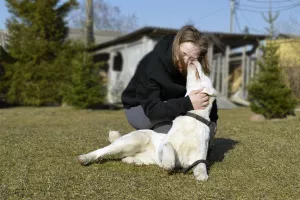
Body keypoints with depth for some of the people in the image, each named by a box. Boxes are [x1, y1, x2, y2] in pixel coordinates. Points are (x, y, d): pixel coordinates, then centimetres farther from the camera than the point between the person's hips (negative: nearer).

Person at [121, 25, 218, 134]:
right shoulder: (153, 64, -32)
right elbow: (151, 109, -38)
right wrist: (187, 104, -49)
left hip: (167, 104, 5)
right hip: (138, 109, -5)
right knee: (174, 112, -34)